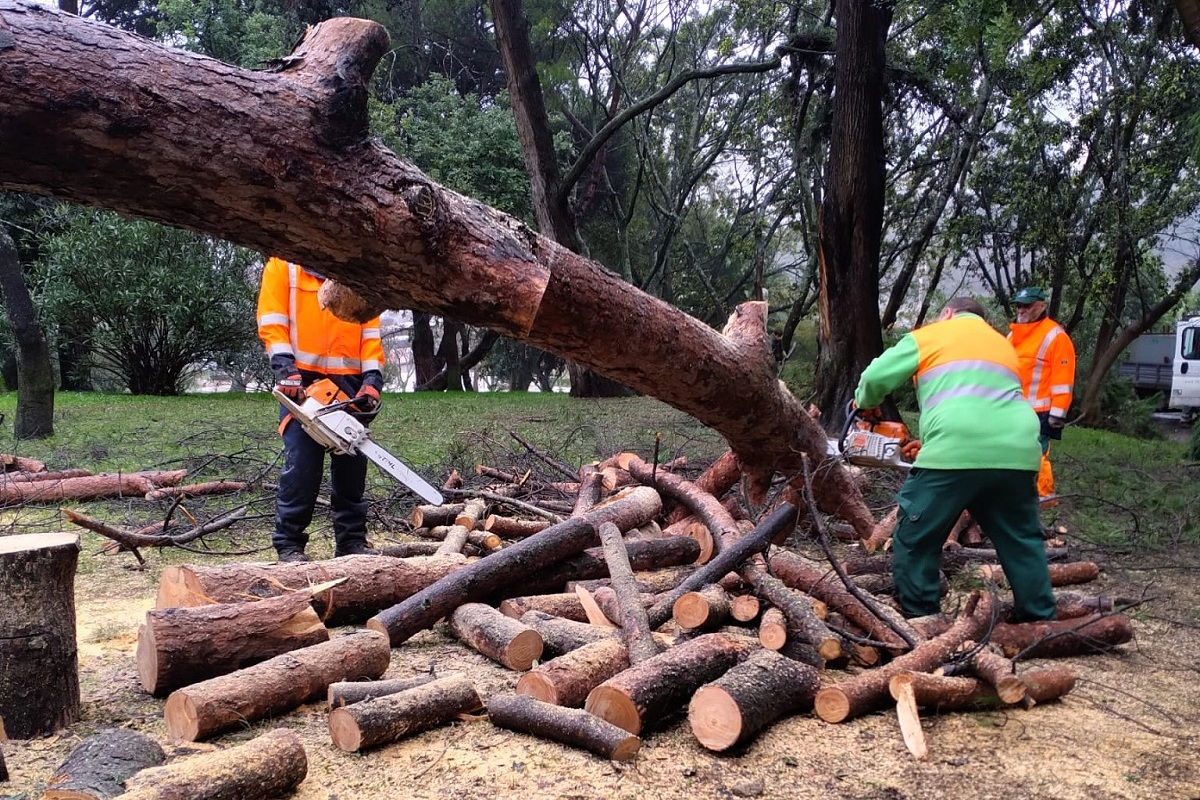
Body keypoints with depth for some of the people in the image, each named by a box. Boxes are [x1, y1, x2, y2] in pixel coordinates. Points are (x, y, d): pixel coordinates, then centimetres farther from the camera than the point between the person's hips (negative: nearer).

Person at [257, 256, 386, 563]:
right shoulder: (283, 264, 5)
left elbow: (371, 330, 8)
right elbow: (272, 321, -3)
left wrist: (372, 379, -4)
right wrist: (285, 368, -18)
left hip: (350, 381, 4)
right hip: (303, 380, -3)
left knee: (352, 464, 6)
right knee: (300, 465, -7)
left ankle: (352, 540, 15)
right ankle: (289, 543, 3)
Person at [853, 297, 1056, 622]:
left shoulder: (929, 335, 17)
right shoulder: (1003, 344, 33)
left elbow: (877, 377, 11)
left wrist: (865, 404, 33)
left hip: (958, 449, -5)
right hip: (1016, 451, 6)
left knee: (915, 539, 9)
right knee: (1023, 541, 22)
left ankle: (919, 619, 13)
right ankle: (1040, 620, 30)